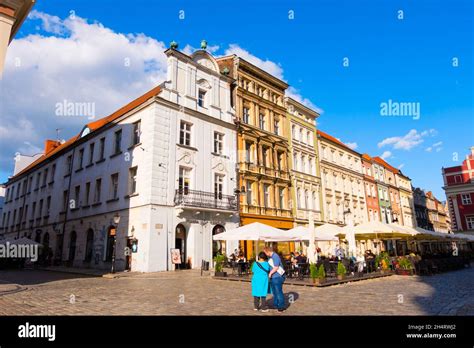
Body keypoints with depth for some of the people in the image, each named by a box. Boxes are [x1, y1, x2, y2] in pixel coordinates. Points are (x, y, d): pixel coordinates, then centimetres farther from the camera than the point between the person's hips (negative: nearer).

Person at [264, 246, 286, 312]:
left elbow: (276, 267, -22)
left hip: (277, 277, -9)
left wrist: (270, 273, -17)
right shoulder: (269, 257, 12)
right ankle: (276, 305, 27)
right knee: (274, 292, 16)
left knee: (279, 292, -2)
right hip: (272, 277, 9)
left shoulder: (275, 256, -18)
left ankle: (281, 307, 8)